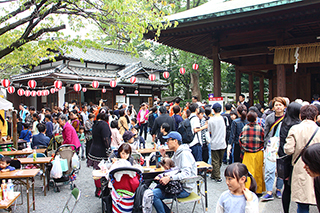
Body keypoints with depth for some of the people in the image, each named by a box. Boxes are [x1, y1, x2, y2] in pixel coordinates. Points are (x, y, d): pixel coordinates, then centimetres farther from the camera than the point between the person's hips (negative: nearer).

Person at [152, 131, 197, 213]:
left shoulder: (184, 154, -18)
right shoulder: (176, 153, 13)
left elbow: (186, 173, -30)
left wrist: (169, 178, -38)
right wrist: (164, 156, 9)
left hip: (184, 189, -10)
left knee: (153, 194, -19)